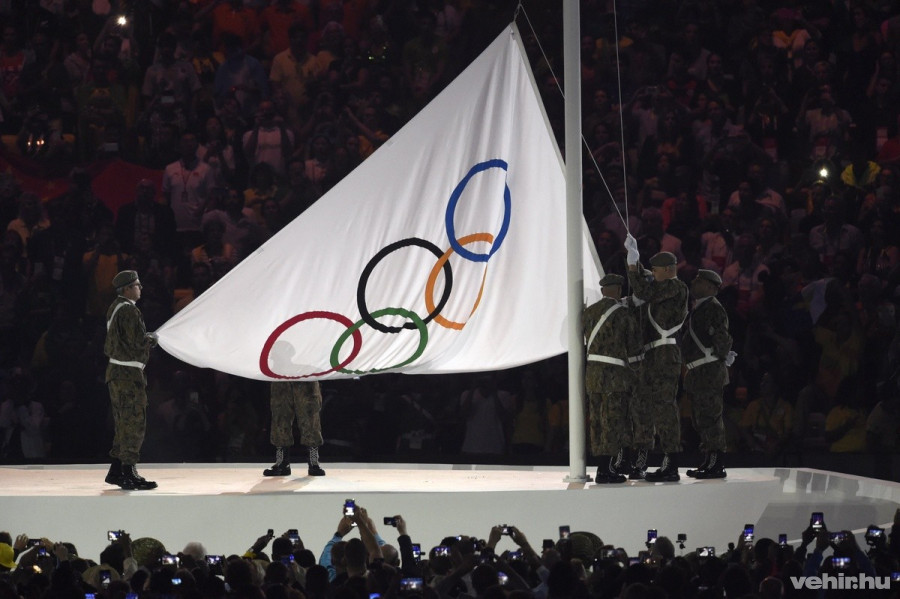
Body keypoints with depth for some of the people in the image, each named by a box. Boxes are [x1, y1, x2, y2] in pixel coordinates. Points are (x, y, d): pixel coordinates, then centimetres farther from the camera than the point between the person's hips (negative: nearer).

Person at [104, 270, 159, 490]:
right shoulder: (129, 311, -17)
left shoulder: (114, 308, 14)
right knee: (134, 423, -6)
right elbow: (139, 341, -23)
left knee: (123, 423, 17)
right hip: (129, 373, -10)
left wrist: (146, 338, 14)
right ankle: (128, 474, -5)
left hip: (116, 371, 10)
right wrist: (152, 338, -1)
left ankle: (116, 471, 22)